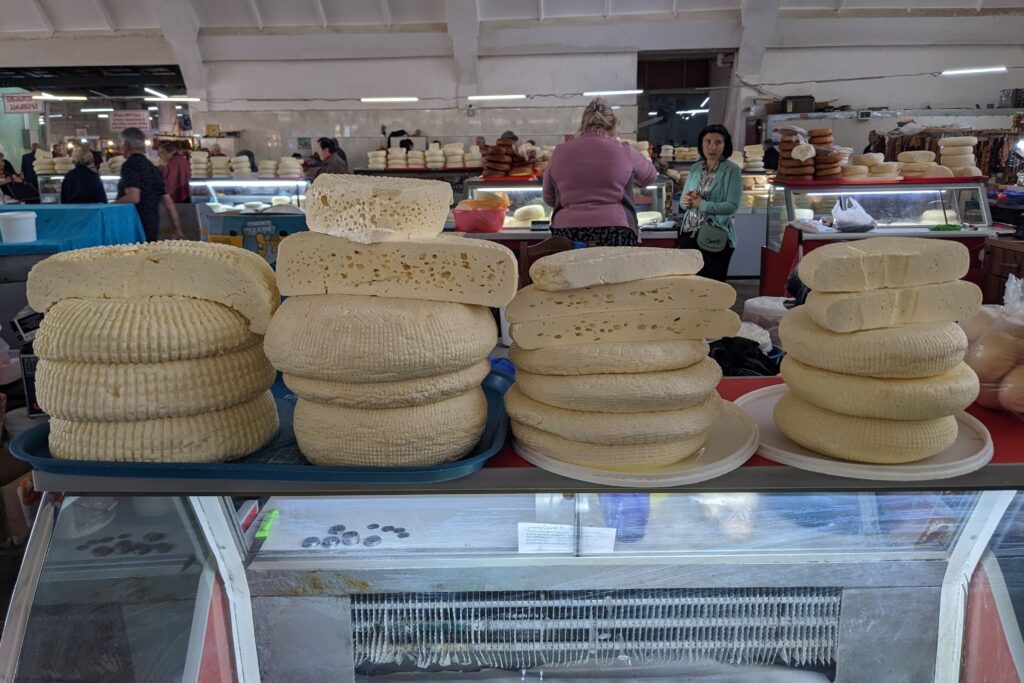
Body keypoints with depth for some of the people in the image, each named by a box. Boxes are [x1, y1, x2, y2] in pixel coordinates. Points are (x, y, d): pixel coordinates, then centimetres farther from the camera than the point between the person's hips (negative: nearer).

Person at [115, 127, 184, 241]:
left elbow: (133, 197, -23)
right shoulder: (153, 168, 15)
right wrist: (177, 229, 19)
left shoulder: (129, 166, -9)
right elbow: (168, 203, 15)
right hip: (152, 230, 8)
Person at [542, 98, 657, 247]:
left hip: (568, 234, 1)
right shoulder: (624, 151, 4)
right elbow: (650, 174, 24)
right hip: (614, 234, -1)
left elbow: (549, 199, 18)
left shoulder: (560, 152, 7)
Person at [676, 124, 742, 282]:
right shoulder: (695, 168, 10)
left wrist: (702, 204, -16)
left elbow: (732, 206, -13)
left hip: (715, 237, -5)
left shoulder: (732, 170, -5)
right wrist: (688, 201, -9)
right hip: (688, 235, 5)